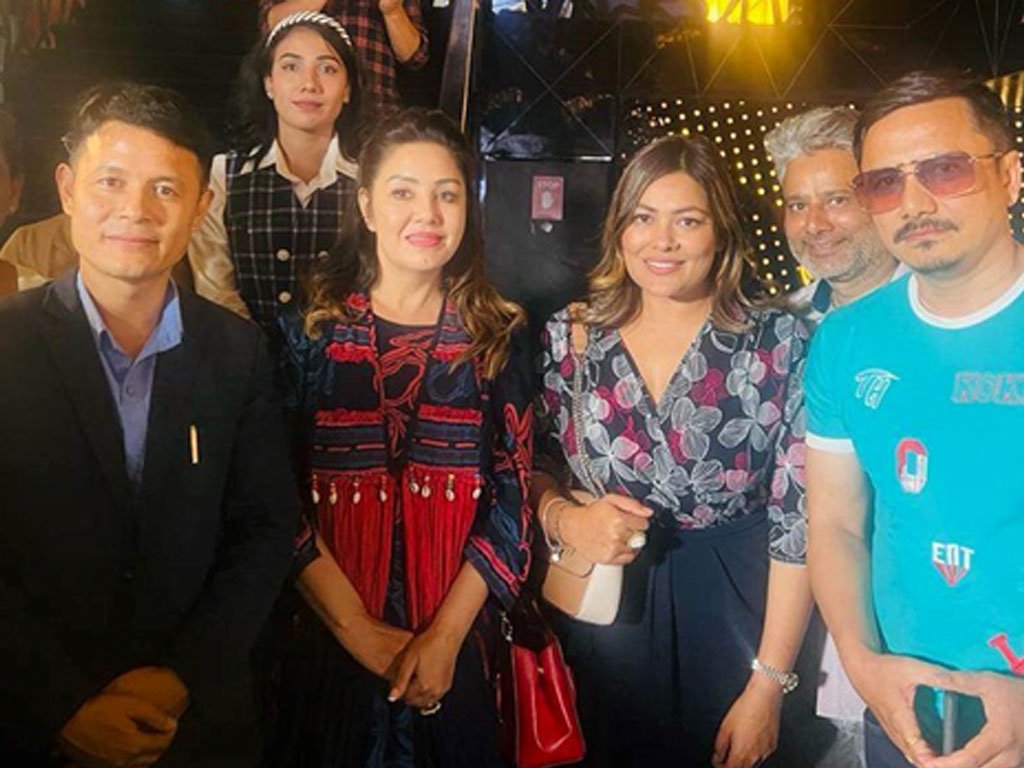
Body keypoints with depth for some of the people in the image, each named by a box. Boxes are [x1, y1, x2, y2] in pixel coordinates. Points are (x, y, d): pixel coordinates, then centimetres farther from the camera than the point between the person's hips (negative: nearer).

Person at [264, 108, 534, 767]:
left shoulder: (499, 338, 0)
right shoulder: (312, 330, -2)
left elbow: (514, 495, -3)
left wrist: (446, 635, -11)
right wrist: (357, 630, -11)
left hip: (458, 648, 1)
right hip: (327, 645, 0)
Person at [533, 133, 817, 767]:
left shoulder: (781, 344, -7)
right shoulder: (570, 337, 0)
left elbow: (799, 522, -8)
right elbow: (534, 470, 9)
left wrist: (769, 683, -10)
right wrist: (562, 519, -13)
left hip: (732, 624, -1)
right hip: (596, 621, 2)